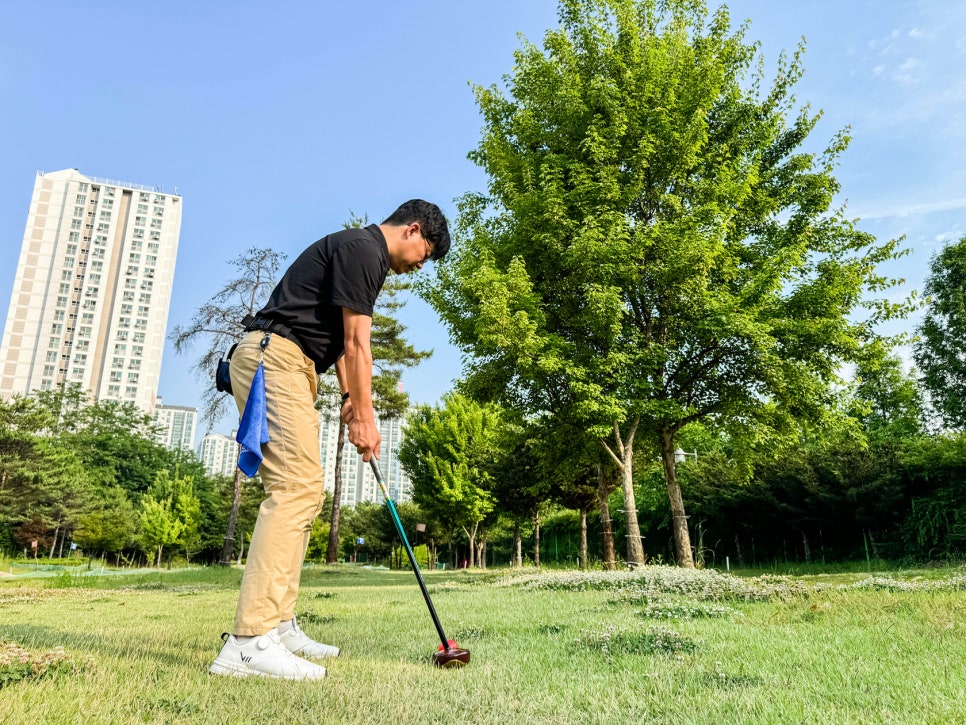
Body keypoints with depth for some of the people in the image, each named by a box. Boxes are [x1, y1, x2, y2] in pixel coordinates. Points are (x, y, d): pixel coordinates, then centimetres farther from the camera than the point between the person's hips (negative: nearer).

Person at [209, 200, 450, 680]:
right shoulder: (362, 248, -9)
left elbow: (342, 340, 22)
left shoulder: (363, 255, 23)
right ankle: (249, 642, -20)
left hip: (291, 369, 11)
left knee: (303, 492, 7)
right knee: (297, 487, -19)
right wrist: (365, 417, -7)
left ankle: (278, 625, 11)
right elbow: (356, 344, -12)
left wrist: (350, 399, 13)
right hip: (275, 357, -11)